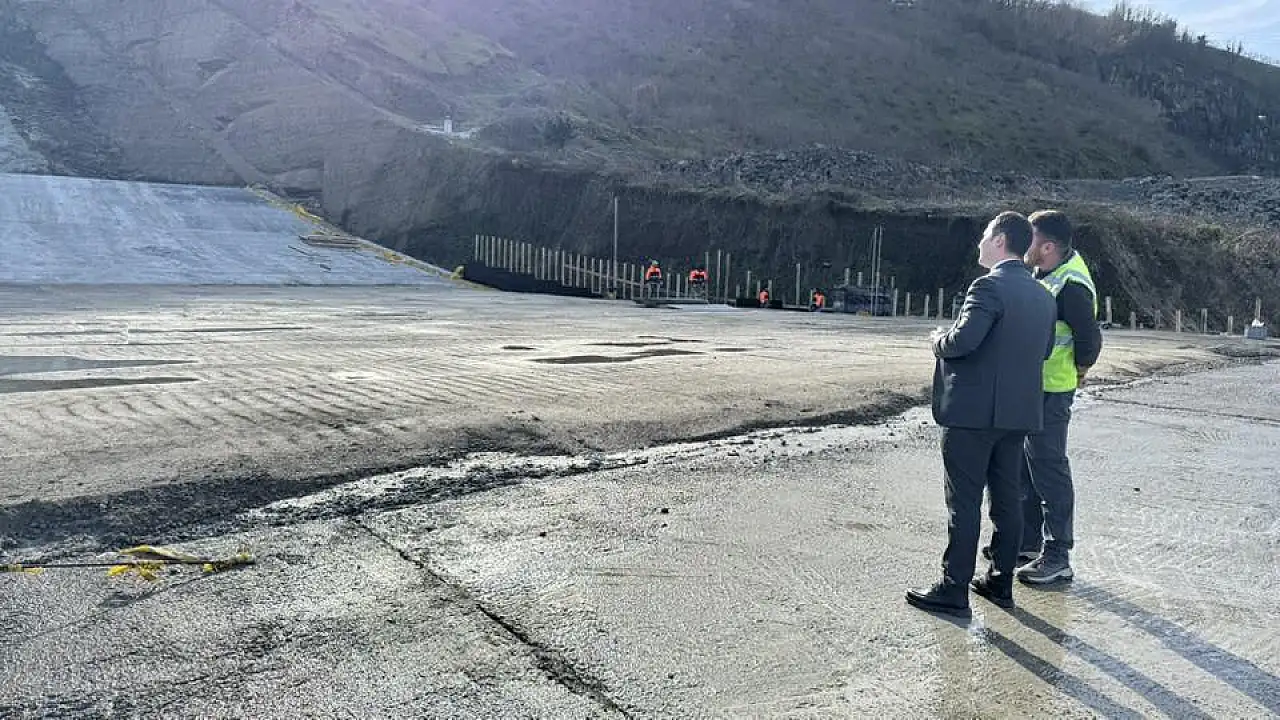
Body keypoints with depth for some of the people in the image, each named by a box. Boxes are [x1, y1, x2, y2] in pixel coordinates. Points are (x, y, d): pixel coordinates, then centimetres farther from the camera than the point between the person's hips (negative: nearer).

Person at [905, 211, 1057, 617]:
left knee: (964, 503, -2)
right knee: (1007, 499, 15)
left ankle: (953, 591, 4)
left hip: (974, 411, -8)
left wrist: (938, 340, -5)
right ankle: (1001, 582, 25)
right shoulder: (1042, 295, 11)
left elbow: (963, 340, -25)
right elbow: (1044, 350, 18)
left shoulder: (990, 286, -15)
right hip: (1018, 413, 8)